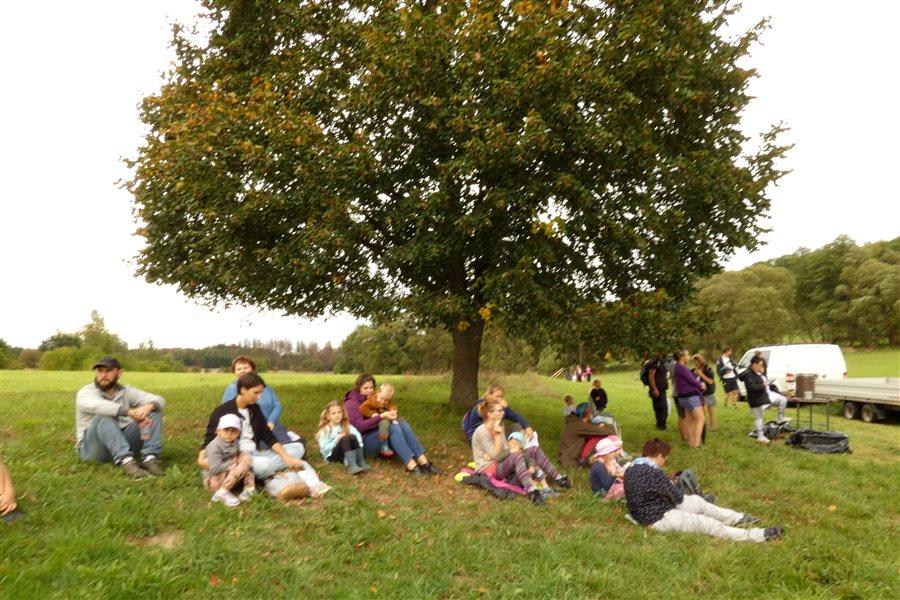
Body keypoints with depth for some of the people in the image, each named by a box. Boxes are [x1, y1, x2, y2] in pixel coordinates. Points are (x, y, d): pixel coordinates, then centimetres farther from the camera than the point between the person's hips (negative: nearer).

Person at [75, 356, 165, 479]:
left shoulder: (126, 392, 6)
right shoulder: (85, 393, -7)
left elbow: (159, 400, -6)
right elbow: (99, 406, -32)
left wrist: (147, 407, -30)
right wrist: (131, 412, -43)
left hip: (124, 443, 4)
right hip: (92, 447, -4)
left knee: (153, 409, -10)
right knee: (104, 417, -32)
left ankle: (149, 458, -27)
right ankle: (126, 460, -47)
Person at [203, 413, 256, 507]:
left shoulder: (235, 443, 3)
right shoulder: (214, 446, -22)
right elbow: (215, 469, -27)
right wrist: (232, 462, -19)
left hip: (229, 476, 8)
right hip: (213, 480, -8)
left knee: (245, 457, -8)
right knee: (242, 465, -25)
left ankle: (249, 488, -10)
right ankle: (222, 493, -21)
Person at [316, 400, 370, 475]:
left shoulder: (346, 426, 6)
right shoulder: (325, 430, -5)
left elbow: (358, 435, -6)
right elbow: (324, 449, -12)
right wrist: (337, 440, -21)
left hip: (346, 453, 4)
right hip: (332, 456, -4)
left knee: (353, 437, -25)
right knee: (345, 439, -31)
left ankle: (360, 463, -31)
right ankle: (351, 466, -43)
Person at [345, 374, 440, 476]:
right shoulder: (351, 404, -6)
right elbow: (360, 426, -20)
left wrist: (391, 413, -7)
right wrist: (381, 416, -27)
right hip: (365, 441, -7)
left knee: (403, 424, -22)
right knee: (394, 428, -31)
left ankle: (424, 463, -32)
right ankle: (411, 466, -43)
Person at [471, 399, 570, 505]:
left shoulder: (498, 426, 6)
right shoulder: (482, 431, -21)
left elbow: (506, 452, 2)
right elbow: (497, 456, -22)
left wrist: (493, 455, -17)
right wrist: (498, 435, -27)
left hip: (500, 464, 9)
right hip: (488, 469, -9)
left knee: (534, 450, -3)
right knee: (517, 456, -37)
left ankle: (559, 479, -1)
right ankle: (532, 491, -51)